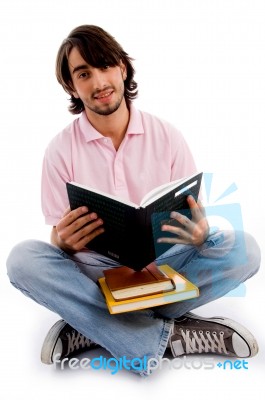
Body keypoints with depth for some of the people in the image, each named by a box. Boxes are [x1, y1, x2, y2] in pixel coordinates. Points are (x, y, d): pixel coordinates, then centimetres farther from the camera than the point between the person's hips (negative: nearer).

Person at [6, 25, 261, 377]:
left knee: (244, 249, -23)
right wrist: (65, 242, -27)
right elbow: (58, 238, -2)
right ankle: (167, 337, -24)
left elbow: (195, 222, 0)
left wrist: (200, 236, -25)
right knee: (22, 259, -28)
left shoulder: (167, 137, -3)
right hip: (94, 269, 0)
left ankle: (91, 328, -20)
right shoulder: (61, 149, -4)